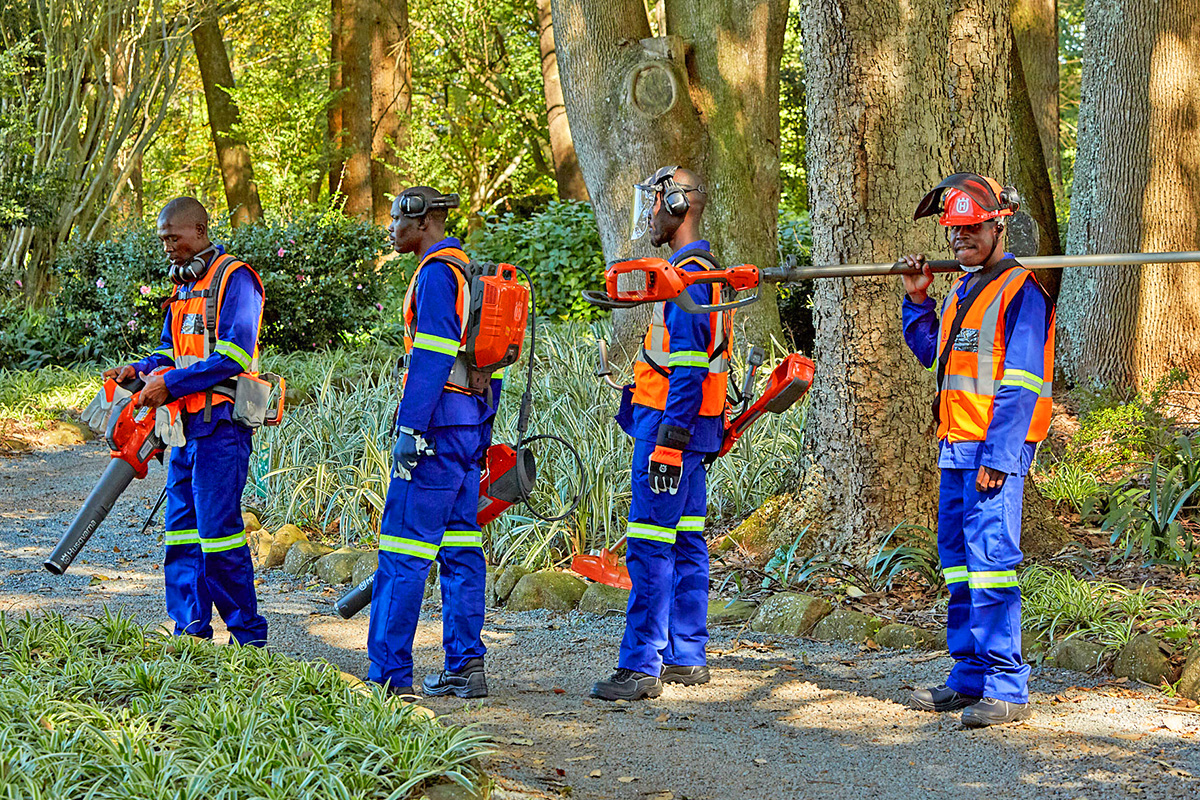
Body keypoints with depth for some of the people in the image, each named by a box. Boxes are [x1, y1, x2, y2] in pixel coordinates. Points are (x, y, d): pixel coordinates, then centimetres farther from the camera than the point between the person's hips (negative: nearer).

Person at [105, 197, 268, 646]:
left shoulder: (234, 279, -9)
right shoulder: (184, 285, 19)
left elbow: (232, 357, -18)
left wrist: (170, 384, -19)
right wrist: (141, 370, 0)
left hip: (221, 426, -9)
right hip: (188, 425, 9)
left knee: (218, 529, -9)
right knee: (182, 529, 9)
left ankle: (249, 637, -2)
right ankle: (190, 630, 14)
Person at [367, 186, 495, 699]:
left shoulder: (436, 273, -11)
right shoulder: (471, 272, 18)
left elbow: (431, 357, -19)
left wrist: (409, 428, -20)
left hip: (436, 423, -10)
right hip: (470, 424, 10)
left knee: (404, 549, -7)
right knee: (459, 546, 10)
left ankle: (389, 672, -6)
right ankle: (466, 667, 10)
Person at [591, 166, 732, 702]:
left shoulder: (688, 276, -16)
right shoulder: (705, 270, 17)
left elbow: (688, 369, -22)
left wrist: (669, 441, -24)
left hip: (671, 423, -11)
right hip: (691, 429, 11)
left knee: (650, 547, -10)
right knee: (685, 544, 12)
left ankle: (640, 667, -9)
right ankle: (686, 658, 17)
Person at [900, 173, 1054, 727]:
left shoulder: (1021, 289, -10)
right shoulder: (961, 291, 18)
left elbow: (1020, 382, -16)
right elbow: (931, 353, 29)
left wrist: (997, 455, -21)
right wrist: (917, 300, 14)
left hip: (996, 449, -9)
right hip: (956, 448, 9)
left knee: (990, 557, -13)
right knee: (957, 558, 11)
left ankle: (1006, 687, -13)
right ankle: (969, 677, 17)